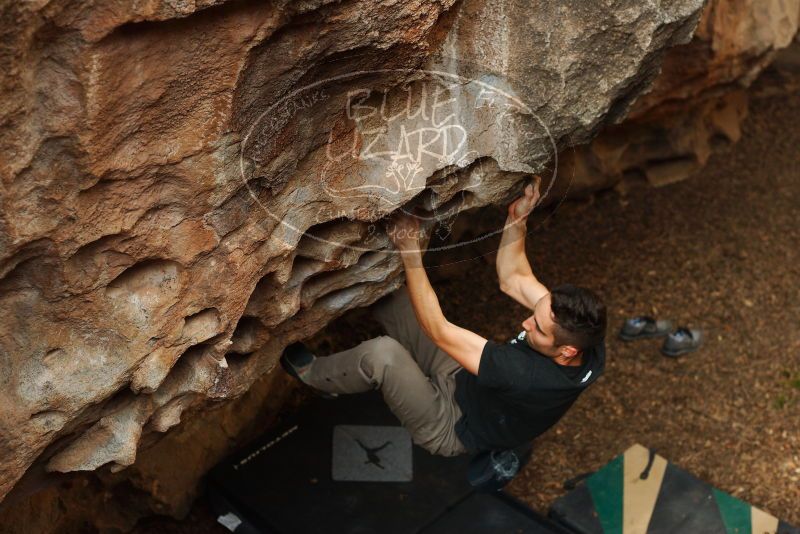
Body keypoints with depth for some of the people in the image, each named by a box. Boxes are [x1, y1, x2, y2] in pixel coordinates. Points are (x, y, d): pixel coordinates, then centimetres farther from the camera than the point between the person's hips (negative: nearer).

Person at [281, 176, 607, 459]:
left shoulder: (533, 378, -43)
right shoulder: (587, 339, -20)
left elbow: (438, 331, -37)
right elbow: (513, 280, -4)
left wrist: (410, 252, -37)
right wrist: (517, 219, -16)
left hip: (451, 430, -7)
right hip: (465, 380, 8)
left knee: (382, 353, -29)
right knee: (399, 300, -3)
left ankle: (314, 374, 2)